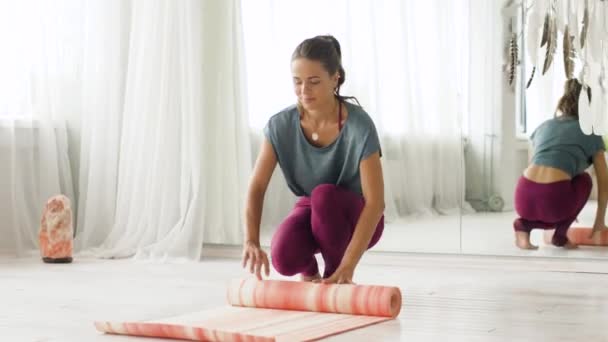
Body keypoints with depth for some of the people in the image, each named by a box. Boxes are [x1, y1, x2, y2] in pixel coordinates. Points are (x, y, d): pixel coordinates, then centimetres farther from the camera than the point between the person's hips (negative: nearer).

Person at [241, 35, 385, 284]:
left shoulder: (359, 125, -29)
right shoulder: (281, 125, -17)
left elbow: (375, 201, -33)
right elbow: (257, 187, -19)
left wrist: (347, 267, -41)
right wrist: (251, 240, -38)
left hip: (356, 218, -2)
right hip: (312, 211, 2)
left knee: (324, 194, -37)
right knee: (284, 258, -31)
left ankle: (334, 277, -12)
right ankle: (310, 272, 7)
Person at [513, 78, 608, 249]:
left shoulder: (543, 126, 28)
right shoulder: (591, 134, 18)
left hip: (525, 200, 4)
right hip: (554, 200, -4)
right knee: (584, 180, 30)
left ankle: (525, 224, 8)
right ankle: (560, 234, 19)